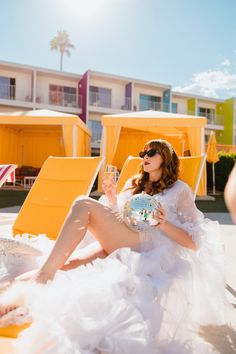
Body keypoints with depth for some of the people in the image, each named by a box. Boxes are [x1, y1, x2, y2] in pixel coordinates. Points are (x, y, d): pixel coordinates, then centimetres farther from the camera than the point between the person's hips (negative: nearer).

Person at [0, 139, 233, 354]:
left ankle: (40, 283, -25)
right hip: (117, 245, 5)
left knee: (85, 206, -23)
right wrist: (111, 198, 5)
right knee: (65, 270, -22)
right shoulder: (133, 183, 28)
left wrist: (164, 224, -11)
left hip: (151, 247, -5)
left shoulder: (180, 189, 14)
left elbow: (194, 242, 6)